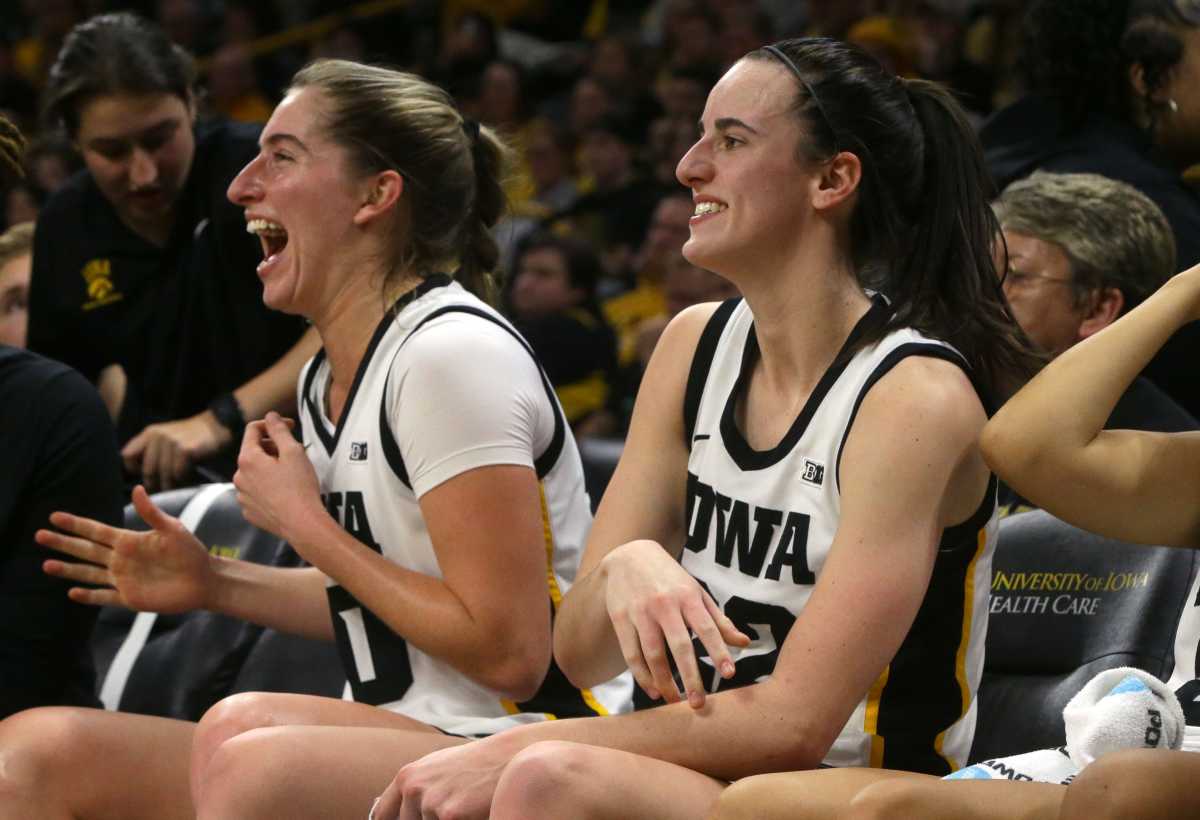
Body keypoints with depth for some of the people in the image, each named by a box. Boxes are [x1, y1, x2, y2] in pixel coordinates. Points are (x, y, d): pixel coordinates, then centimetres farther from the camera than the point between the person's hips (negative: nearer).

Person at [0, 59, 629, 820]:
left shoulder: (453, 356, -14)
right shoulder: (327, 379, 13)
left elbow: (509, 653, -19)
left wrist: (305, 524, -11)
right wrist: (215, 582, 12)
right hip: (392, 754, 9)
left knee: (245, 733, -36)